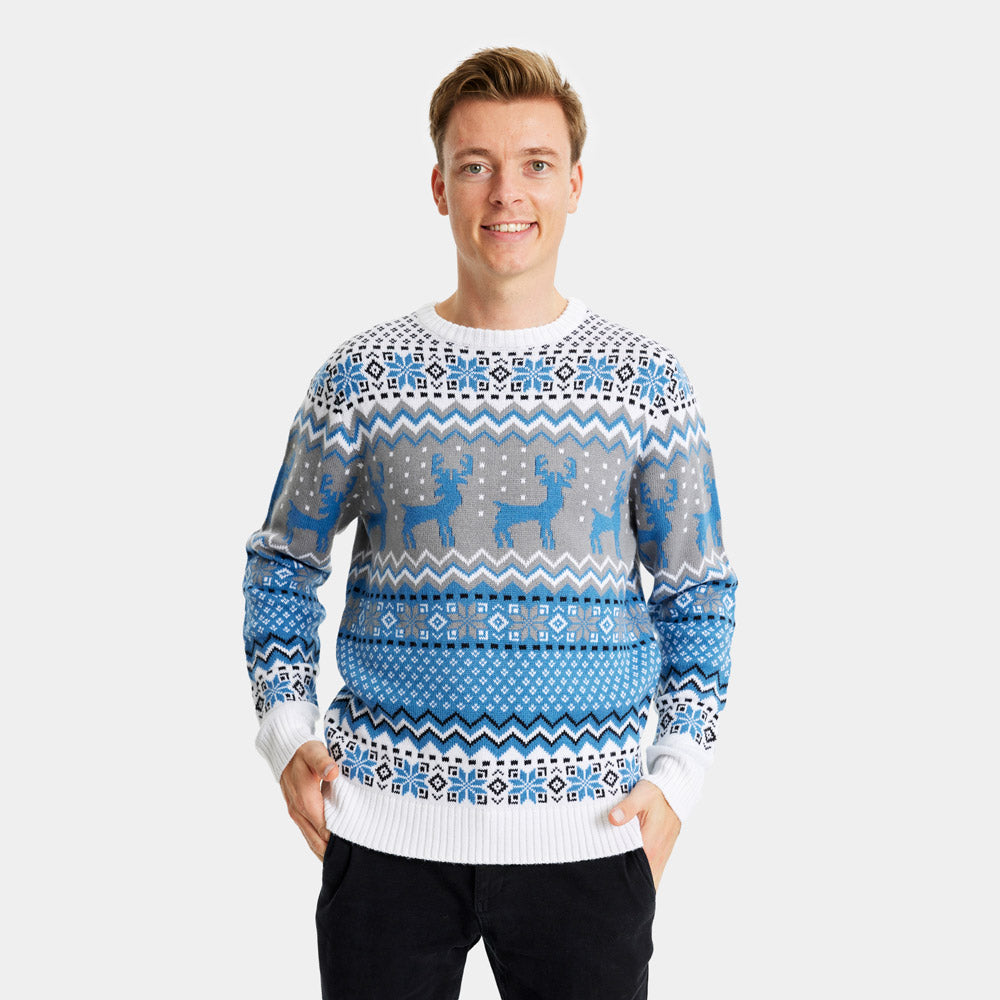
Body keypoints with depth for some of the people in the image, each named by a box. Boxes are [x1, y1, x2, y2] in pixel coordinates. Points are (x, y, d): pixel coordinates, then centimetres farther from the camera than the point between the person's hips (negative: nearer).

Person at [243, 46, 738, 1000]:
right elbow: (284, 559, 11)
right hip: (387, 824, 0)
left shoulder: (645, 378, 2)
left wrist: (678, 770, -1)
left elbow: (697, 591, 7)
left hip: (587, 831, 0)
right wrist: (285, 728, 0)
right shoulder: (362, 375, 1)